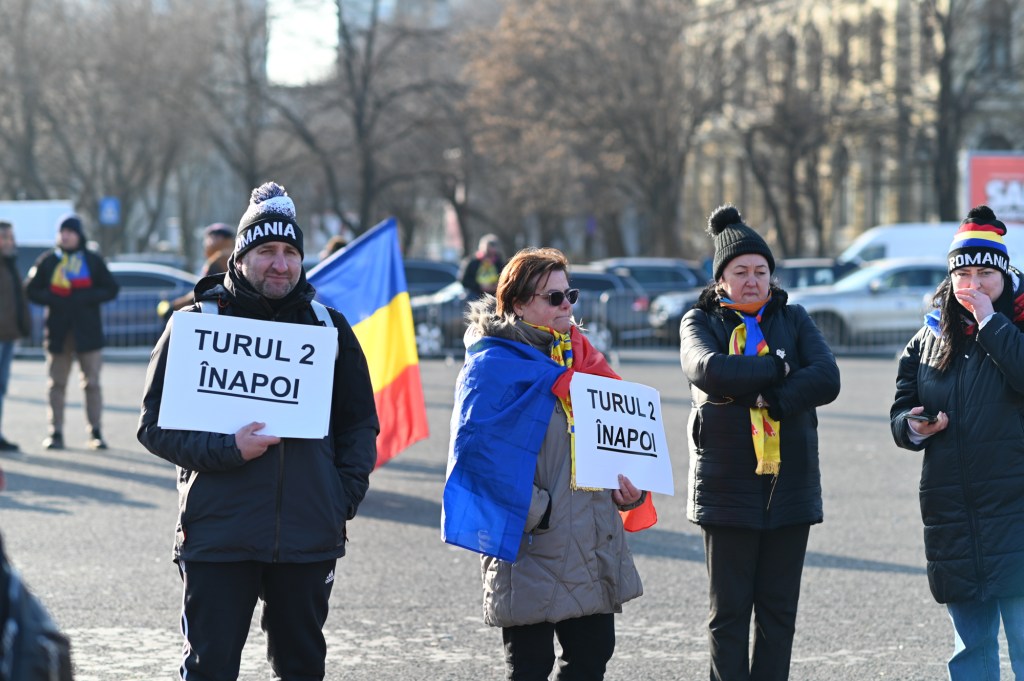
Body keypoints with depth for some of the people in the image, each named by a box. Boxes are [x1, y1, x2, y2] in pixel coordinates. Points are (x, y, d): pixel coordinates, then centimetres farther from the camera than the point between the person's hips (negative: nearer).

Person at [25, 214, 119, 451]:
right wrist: (51, 299, -10)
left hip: (88, 330, -1)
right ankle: (56, 432, 7)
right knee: (57, 384, 3)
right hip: (58, 331, 1)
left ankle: (95, 432, 4)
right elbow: (31, 290, 8)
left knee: (92, 383, -2)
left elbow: (111, 289, 5)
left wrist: (87, 297, -11)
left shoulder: (93, 260, 6)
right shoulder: (48, 261, 7)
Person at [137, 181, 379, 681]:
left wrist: (346, 496, 2)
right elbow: (155, 424, -1)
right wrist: (226, 450, -17)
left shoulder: (329, 326, 10)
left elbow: (359, 422, 16)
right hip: (218, 535, -3)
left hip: (310, 539, 3)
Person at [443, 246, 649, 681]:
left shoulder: (577, 355, 14)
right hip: (531, 549, -7)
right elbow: (477, 447, -21)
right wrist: (534, 509, -21)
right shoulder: (492, 365, -11)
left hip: (592, 544, 8)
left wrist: (627, 486, 5)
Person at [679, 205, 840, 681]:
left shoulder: (793, 320, 11)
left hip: (791, 484, 2)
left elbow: (827, 379, -6)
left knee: (779, 609, 6)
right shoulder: (700, 322, 5)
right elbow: (709, 371, -18)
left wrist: (766, 398, -15)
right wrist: (777, 367, -12)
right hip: (727, 487, -2)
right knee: (729, 610, 1)